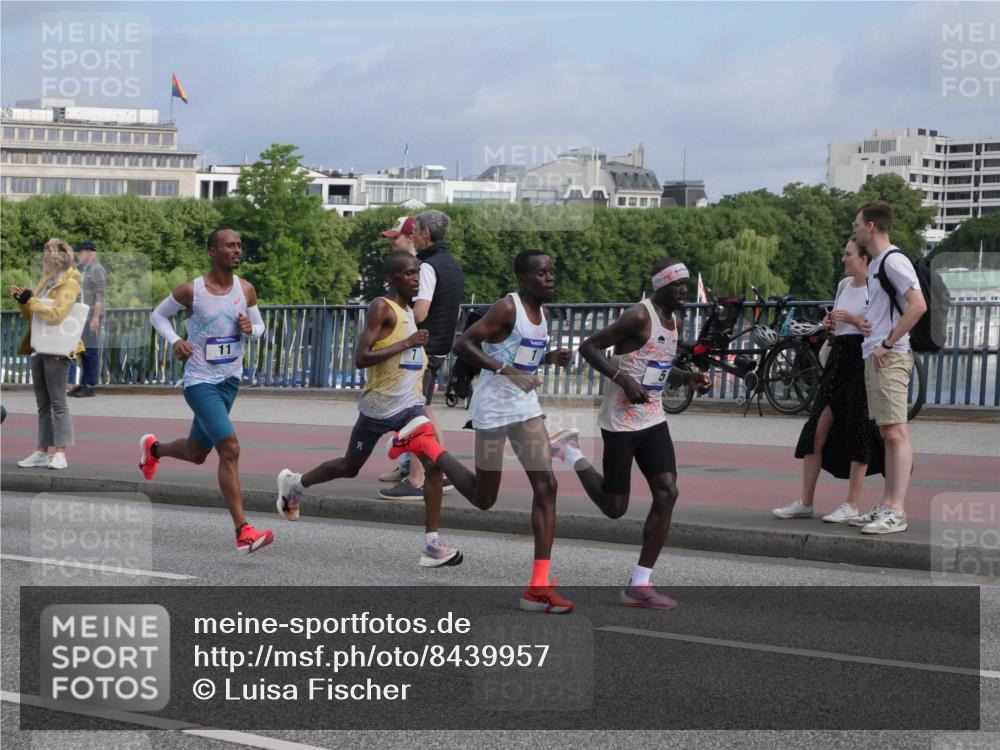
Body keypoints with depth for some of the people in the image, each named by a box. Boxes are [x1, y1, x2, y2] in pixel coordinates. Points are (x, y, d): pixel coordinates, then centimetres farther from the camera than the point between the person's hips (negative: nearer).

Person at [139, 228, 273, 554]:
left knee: (197, 453, 20)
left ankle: (153, 448, 54)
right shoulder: (190, 290, -12)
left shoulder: (246, 290, 0)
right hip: (200, 381, -6)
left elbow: (259, 327, 12)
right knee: (230, 449, -20)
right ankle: (243, 533, -21)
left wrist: (250, 329, -12)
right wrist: (174, 341, -15)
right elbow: (158, 315, 3)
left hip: (230, 380, 6)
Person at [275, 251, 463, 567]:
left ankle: (432, 545, -14)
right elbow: (360, 358, -23)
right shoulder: (382, 308, -13)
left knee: (434, 463, -14)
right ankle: (293, 482, 38)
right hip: (379, 407, -6)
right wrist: (406, 344, -25)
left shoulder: (413, 311, 13)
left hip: (410, 404, 6)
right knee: (349, 467, 9)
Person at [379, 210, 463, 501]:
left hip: (420, 349, -9)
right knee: (425, 411, 19)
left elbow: (419, 313, -25)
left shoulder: (428, 266, -17)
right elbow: (456, 315, 22)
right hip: (440, 349, 9)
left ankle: (415, 483, -5)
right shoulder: (454, 266, 14)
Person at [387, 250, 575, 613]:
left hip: (526, 407, 8)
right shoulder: (508, 308, -17)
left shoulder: (540, 313, 9)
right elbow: (463, 344, -21)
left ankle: (538, 588, -5)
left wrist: (550, 357, 4)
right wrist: (506, 370, -30)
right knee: (483, 498, 5)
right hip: (494, 407, -8)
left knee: (546, 487, -5)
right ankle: (422, 441, 26)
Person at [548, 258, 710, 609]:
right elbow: (589, 347, -17)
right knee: (615, 508, 0)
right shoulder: (640, 316, -16)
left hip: (653, 420, 8)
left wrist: (688, 378, 8)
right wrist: (623, 380, -26)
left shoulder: (674, 322, 12)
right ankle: (569, 451, 25)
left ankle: (639, 586, -2)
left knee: (667, 492, -7)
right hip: (621, 422, -8)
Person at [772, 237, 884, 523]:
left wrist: (854, 320, -19)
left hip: (862, 360, -8)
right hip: (838, 358, 8)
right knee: (816, 427, 3)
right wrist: (830, 322, 7)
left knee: (857, 430, -4)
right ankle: (805, 502, 7)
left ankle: (853, 505, 3)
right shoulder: (844, 284, 15)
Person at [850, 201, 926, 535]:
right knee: (887, 433, 11)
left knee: (895, 432, -12)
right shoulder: (875, 264, 19)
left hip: (889, 358, -10)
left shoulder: (894, 261, -11)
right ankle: (886, 505, 14)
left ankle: (897, 511, -16)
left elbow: (918, 305, -22)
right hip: (873, 356, 10)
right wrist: (864, 325, 15)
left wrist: (888, 344, -19)